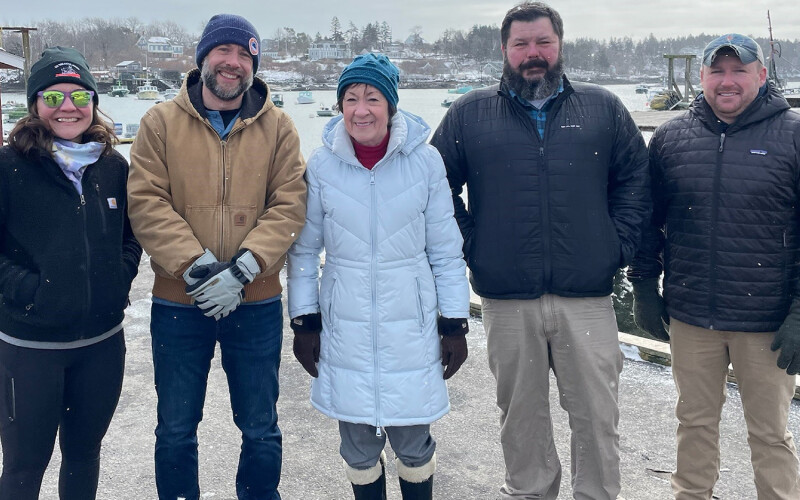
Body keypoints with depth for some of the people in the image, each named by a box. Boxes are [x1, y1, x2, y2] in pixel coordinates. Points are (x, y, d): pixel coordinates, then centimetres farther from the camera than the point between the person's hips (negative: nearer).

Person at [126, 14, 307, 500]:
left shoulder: (278, 127, 1)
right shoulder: (161, 122, -1)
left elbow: (289, 205, -6)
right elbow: (146, 204, -8)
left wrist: (242, 269, -18)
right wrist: (196, 267, -19)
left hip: (256, 304, 0)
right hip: (178, 303, 0)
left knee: (261, 432, 13)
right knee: (176, 431, 14)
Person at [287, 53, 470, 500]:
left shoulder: (425, 161, -6)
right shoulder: (322, 164, -3)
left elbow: (446, 251, 0)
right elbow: (305, 250, 4)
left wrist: (455, 324, 1)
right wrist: (304, 321, 3)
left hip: (411, 325, -1)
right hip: (345, 328, 1)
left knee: (413, 444, 9)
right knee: (358, 447, 13)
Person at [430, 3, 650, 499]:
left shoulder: (604, 108, 7)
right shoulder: (469, 114, 6)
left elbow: (636, 181, 10)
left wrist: (618, 245, 0)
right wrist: (469, 245, 1)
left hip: (588, 299, 0)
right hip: (506, 301, 0)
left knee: (597, 414, 7)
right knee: (521, 413, 14)